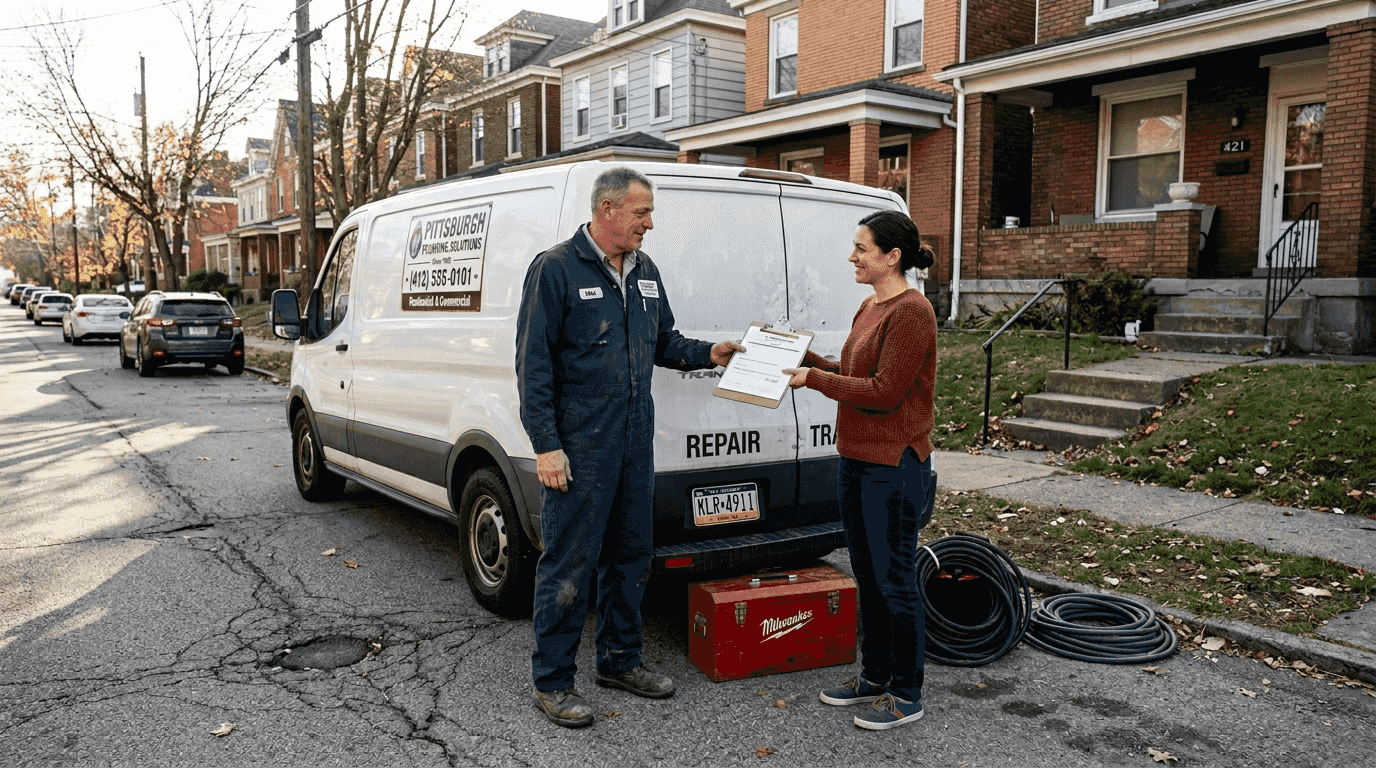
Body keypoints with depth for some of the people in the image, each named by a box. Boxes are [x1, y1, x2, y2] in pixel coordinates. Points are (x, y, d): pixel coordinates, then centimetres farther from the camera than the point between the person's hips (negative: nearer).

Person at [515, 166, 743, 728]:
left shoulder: (645, 272, 12)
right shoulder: (556, 269, -10)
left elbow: (663, 342, 22)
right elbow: (533, 364, -12)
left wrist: (707, 354, 3)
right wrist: (545, 444, -16)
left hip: (636, 440, 7)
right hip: (580, 444, -7)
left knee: (631, 554, 16)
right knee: (569, 562, 0)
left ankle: (620, 660, 32)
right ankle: (551, 682, 13)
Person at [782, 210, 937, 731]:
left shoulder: (911, 312, -16)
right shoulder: (870, 308, 13)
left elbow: (884, 391, -20)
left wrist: (814, 379, -16)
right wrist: (806, 359, 6)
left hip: (894, 464, -9)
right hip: (857, 459, 9)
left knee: (894, 579, 1)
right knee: (867, 575, 17)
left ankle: (906, 695, 15)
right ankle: (875, 675, 32)